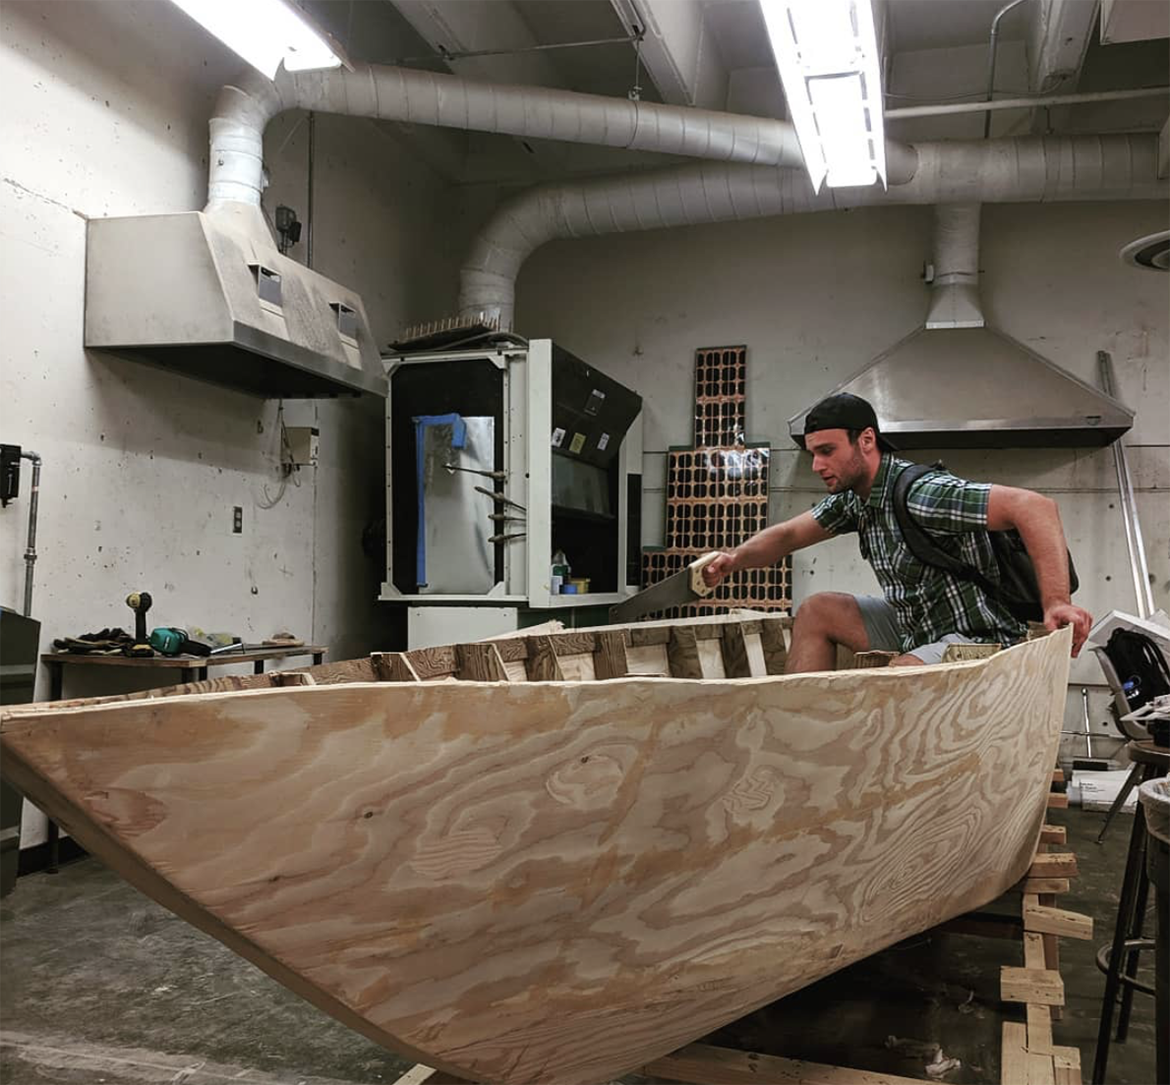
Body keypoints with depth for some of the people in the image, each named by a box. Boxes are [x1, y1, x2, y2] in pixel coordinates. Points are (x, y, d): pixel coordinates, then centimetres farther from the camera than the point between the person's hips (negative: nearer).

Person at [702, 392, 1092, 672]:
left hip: (978, 638, -9)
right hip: (917, 629, 9)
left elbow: (1035, 507, -32)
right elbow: (787, 535, 12)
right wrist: (735, 558, -9)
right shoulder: (853, 498, 4)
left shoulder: (920, 493, -25)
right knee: (817, 610, 4)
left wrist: (1055, 603, -38)